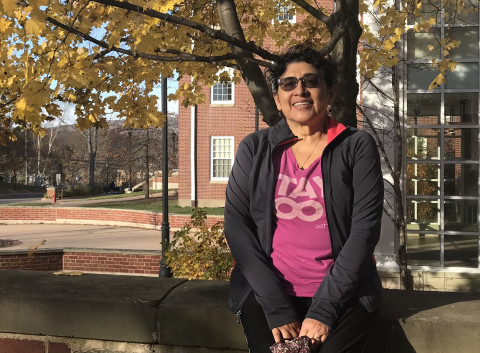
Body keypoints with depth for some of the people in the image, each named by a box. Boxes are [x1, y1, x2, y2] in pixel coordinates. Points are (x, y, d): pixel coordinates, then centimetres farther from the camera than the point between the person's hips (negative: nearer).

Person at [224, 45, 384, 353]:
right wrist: (278, 309, -10)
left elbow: (364, 229, -4)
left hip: (343, 293, 0)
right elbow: (236, 224, 0)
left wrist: (325, 310, -12)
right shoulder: (254, 149, 7)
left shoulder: (357, 146, 3)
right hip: (267, 291, 1)